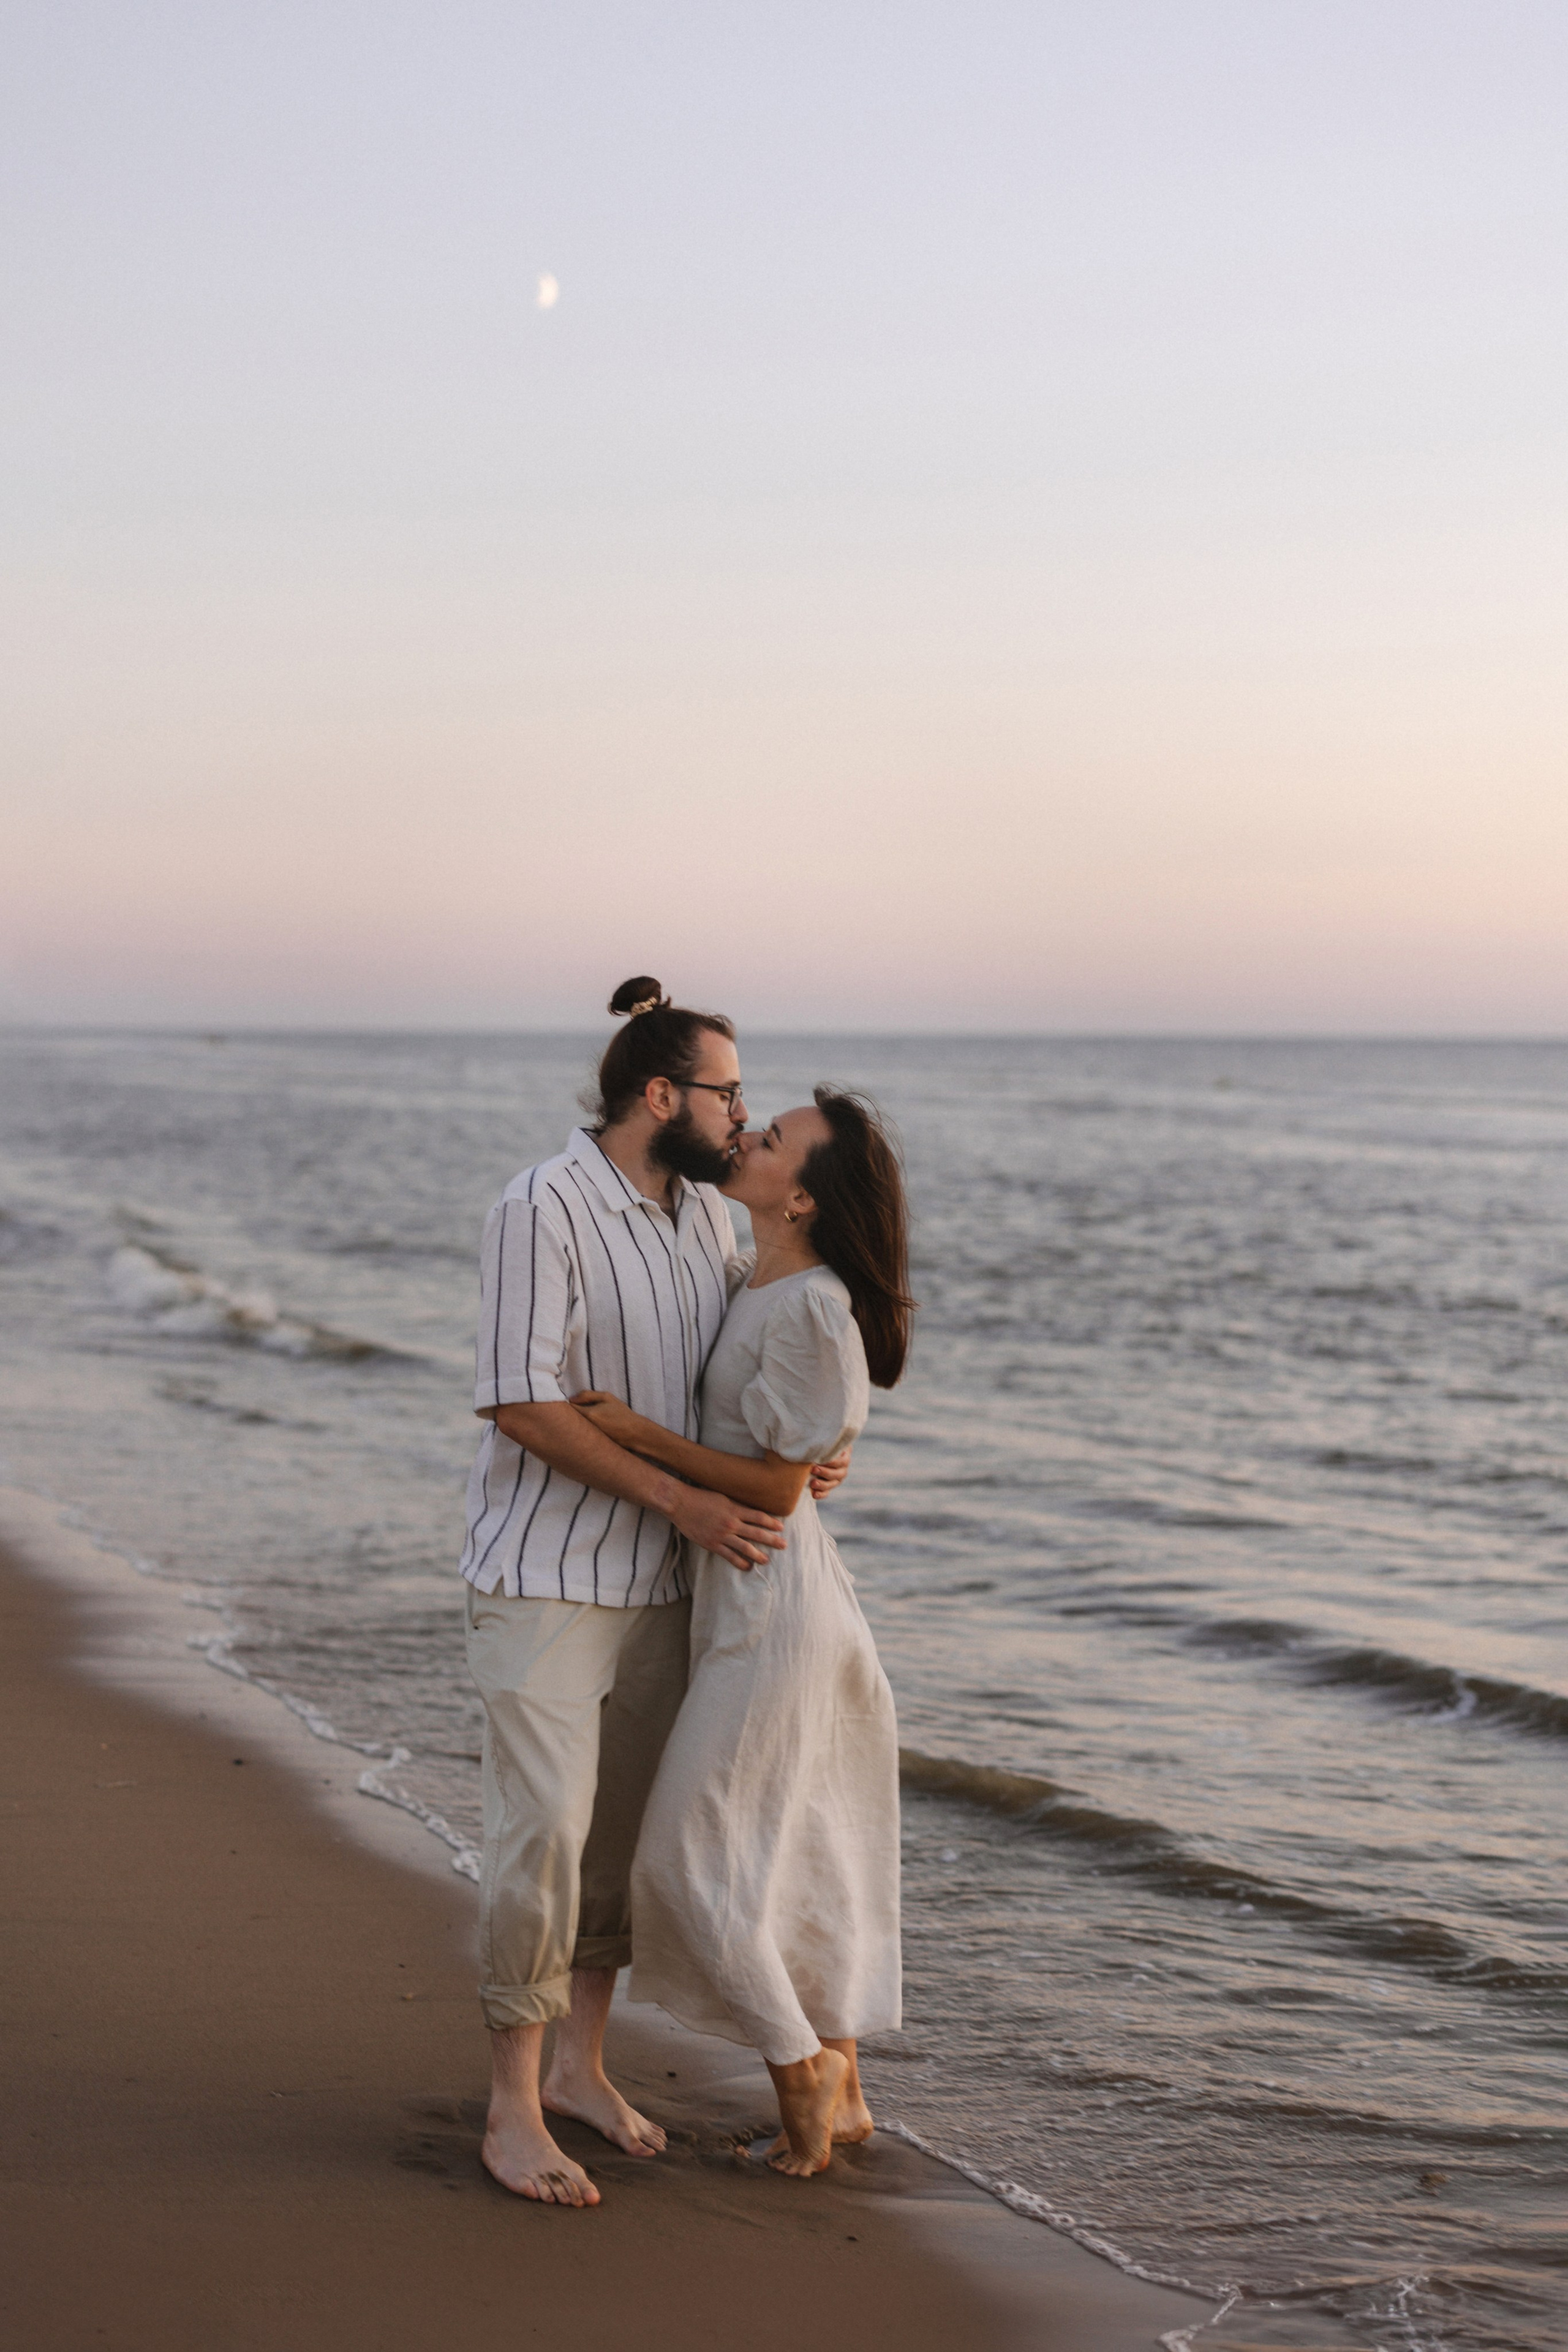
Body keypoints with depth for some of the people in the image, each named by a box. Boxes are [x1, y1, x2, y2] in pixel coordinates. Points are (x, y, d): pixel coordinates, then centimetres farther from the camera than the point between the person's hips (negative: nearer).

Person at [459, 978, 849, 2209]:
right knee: (544, 1836, -10)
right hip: (544, 1580, -7)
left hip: (656, 1584, 8)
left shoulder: (705, 1212, 6)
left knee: (627, 1828, 13)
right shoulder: (542, 1210, -18)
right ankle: (514, 2111, 1)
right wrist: (686, 1504, -21)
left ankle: (582, 2061, 28)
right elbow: (523, 1406, -22)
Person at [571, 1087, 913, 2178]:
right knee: (790, 1858, 15)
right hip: (746, 1588, 10)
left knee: (697, 1846, -1)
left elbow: (779, 1484, -18)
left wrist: (634, 1432, -19)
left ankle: (804, 2078, 11)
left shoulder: (809, 1309, -20)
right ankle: (840, 2090, 24)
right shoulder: (763, 1292, 9)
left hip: (776, 1603, -10)